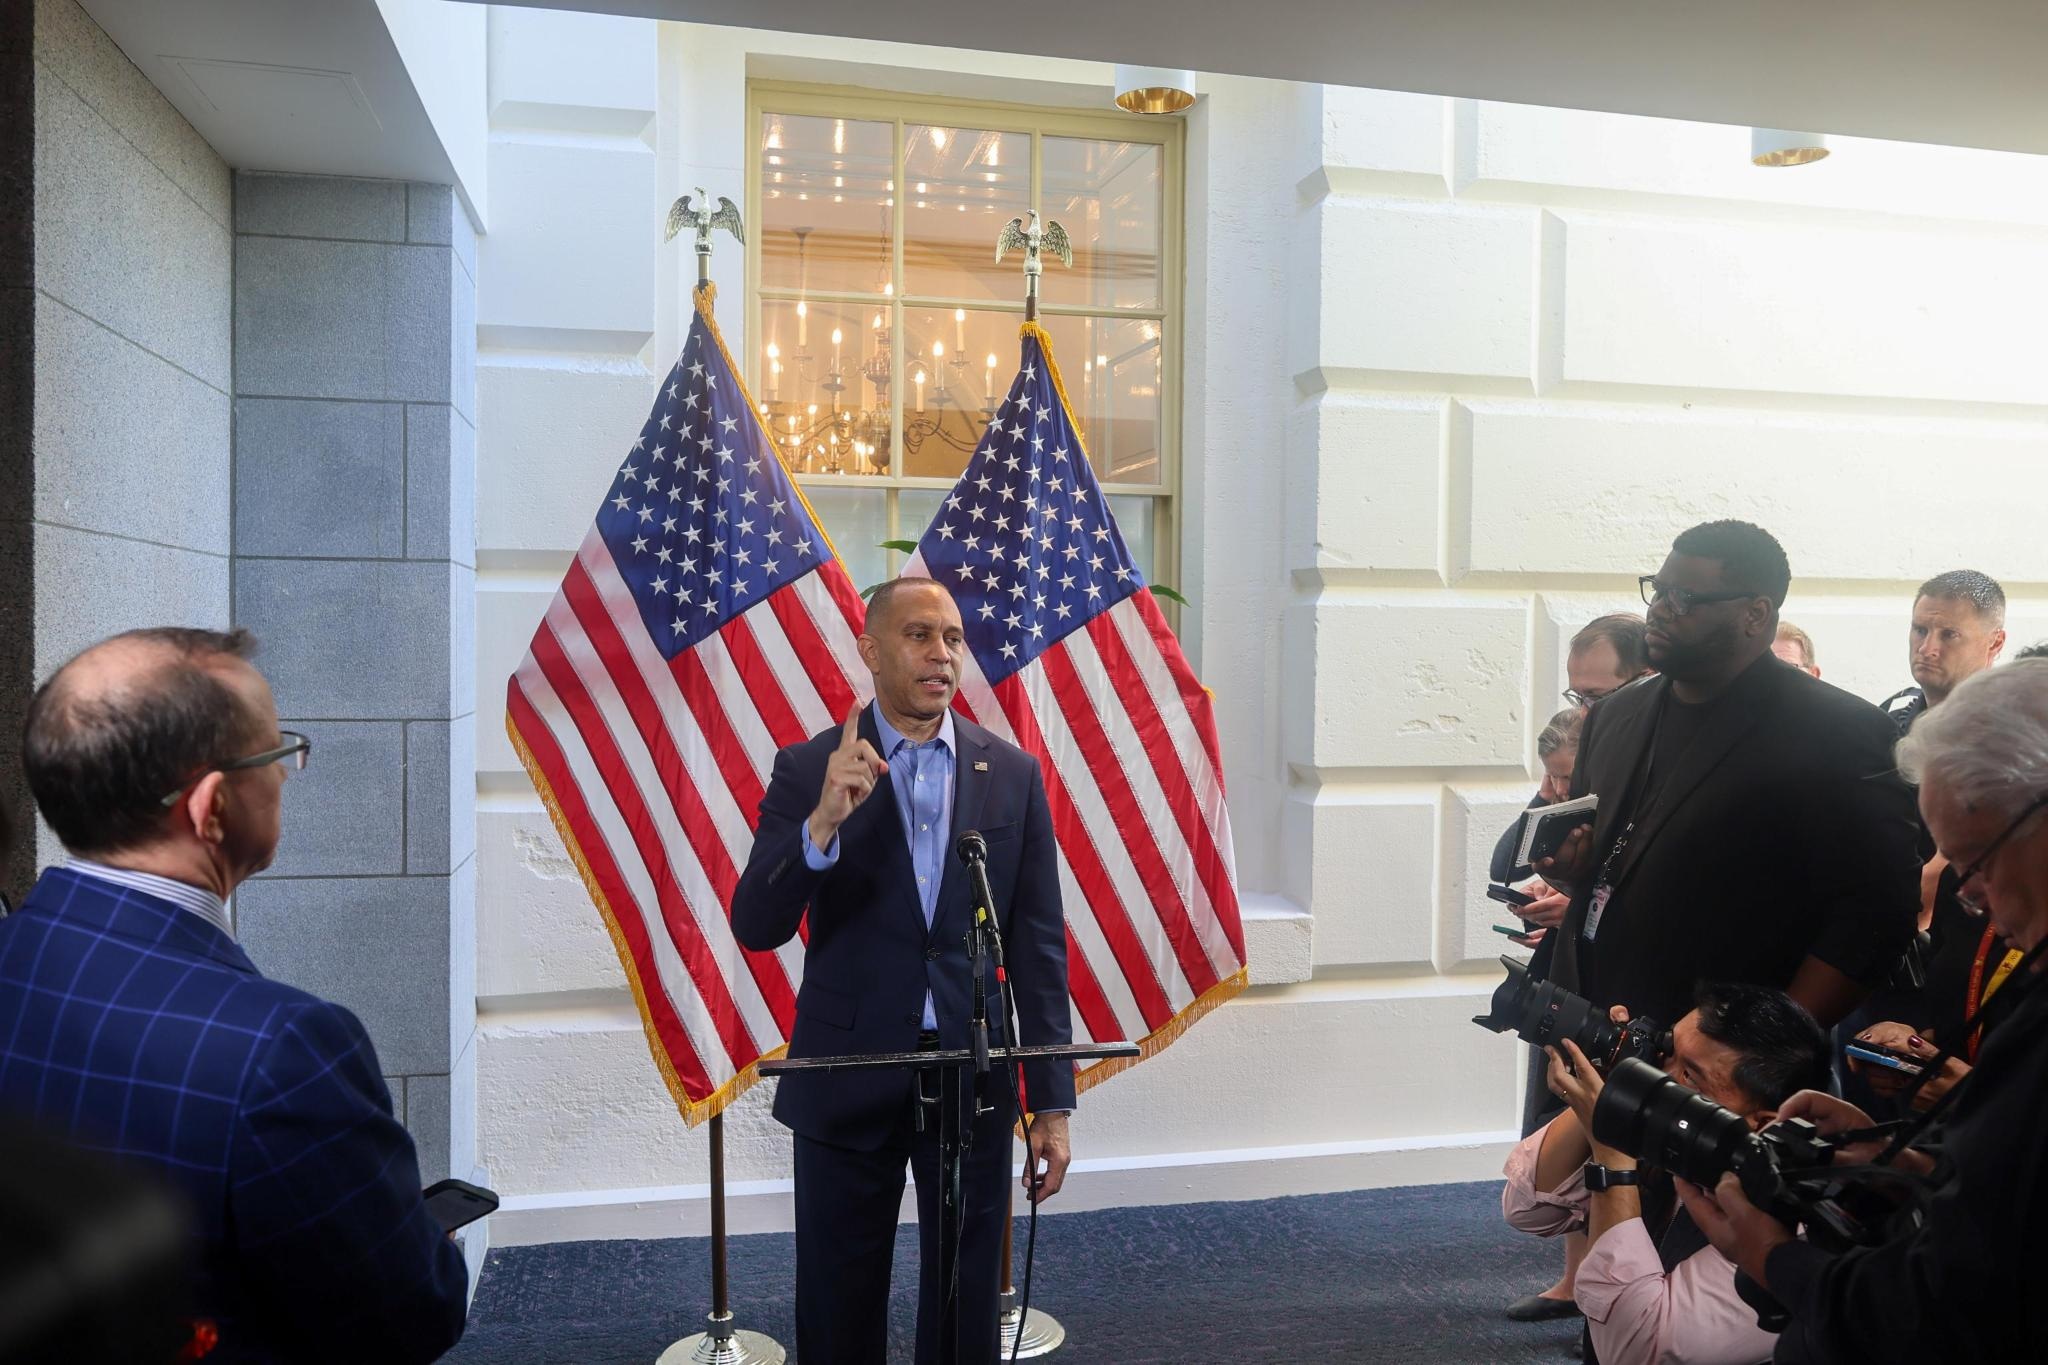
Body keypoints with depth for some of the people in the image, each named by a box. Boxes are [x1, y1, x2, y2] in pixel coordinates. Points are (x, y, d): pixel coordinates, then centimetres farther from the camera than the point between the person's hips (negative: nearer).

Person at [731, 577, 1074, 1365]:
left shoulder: (1013, 775, 1)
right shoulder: (808, 769, -4)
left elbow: (1038, 947, 2)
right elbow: (756, 928, -11)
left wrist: (1052, 1101, 0)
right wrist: (823, 822, -28)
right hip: (847, 1081, -1)